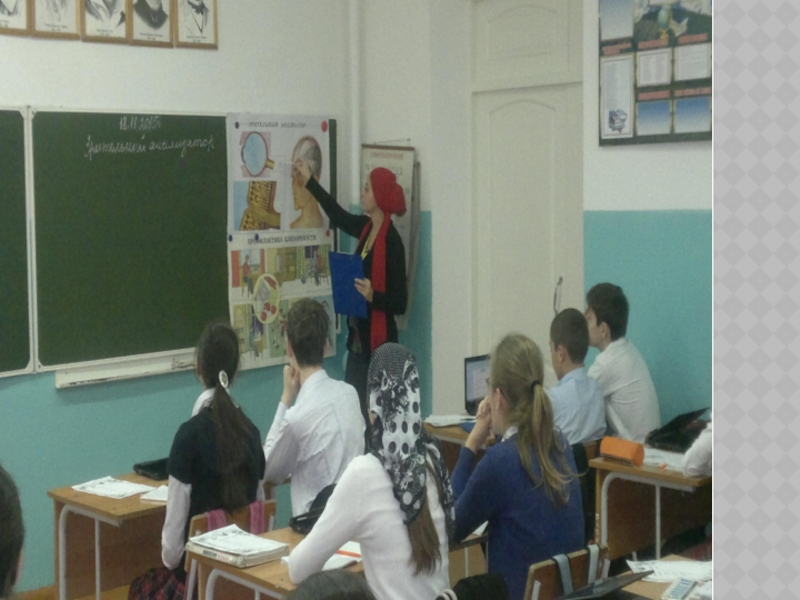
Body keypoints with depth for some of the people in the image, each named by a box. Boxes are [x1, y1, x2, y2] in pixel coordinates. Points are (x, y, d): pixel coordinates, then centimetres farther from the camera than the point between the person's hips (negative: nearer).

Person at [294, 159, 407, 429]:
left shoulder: (392, 242, -15)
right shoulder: (366, 228, 6)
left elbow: (400, 303, -15)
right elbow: (339, 216, 27)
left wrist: (373, 295, -33)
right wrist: (309, 181, 31)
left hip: (379, 342, -8)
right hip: (358, 339, 8)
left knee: (373, 415, -4)